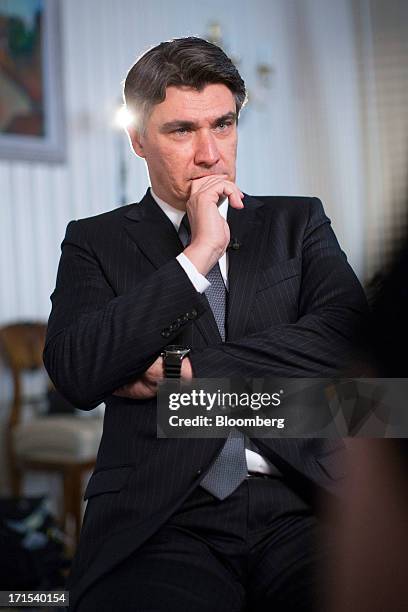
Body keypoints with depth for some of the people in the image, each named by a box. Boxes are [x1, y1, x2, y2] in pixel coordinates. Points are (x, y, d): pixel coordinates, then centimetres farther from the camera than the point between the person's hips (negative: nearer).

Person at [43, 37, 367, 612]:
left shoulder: (298, 222, 17)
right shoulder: (96, 241, 12)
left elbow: (348, 335, -1)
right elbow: (76, 375, -5)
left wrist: (184, 368, -4)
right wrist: (197, 256, -6)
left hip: (301, 504, 2)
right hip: (162, 519, -1)